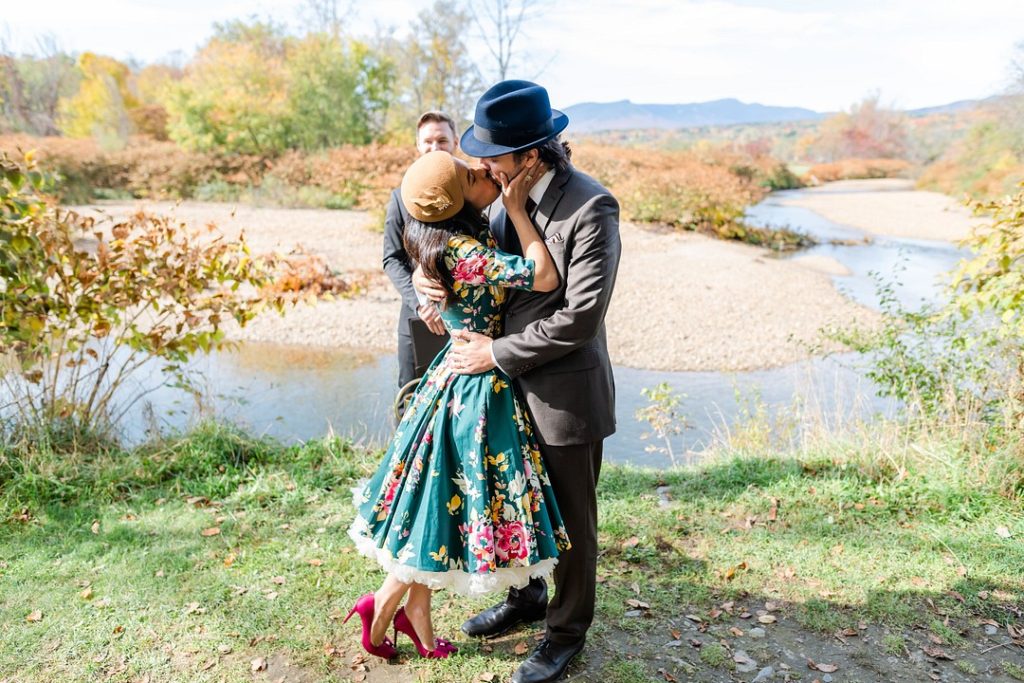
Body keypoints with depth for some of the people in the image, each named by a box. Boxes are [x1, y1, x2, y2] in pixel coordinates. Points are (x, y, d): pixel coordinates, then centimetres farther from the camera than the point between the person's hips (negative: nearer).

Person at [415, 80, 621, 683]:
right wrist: (434, 275, -6)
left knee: (570, 519, 12)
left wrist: (498, 353, -18)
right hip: (514, 386, 7)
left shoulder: (592, 207, -20)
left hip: (566, 394, -7)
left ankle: (567, 631, 34)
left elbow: (579, 317, -24)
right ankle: (526, 598, 47)